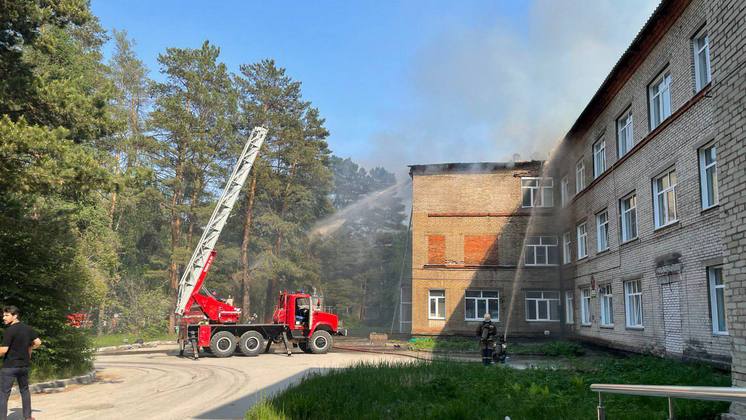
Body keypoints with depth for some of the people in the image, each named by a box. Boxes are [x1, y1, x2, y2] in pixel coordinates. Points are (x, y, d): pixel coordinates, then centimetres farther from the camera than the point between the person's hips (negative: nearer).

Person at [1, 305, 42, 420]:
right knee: (24, 390, 18)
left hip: (9, 366, -7)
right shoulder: (27, 328, 5)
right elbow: (38, 342, 8)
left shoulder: (10, 330, -16)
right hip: (24, 365, 7)